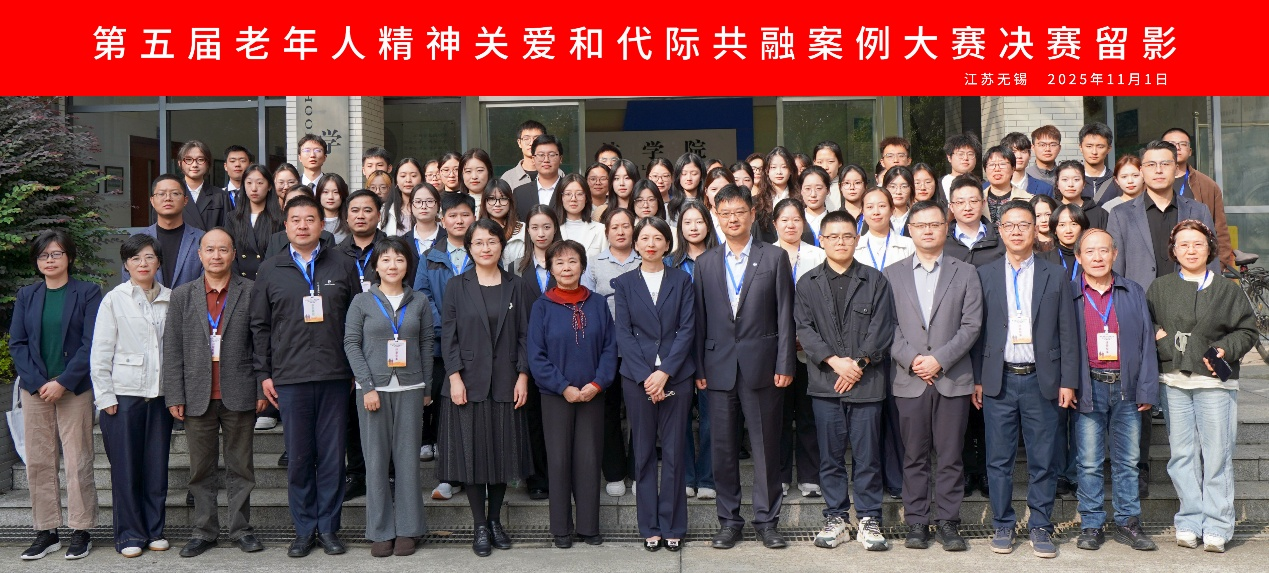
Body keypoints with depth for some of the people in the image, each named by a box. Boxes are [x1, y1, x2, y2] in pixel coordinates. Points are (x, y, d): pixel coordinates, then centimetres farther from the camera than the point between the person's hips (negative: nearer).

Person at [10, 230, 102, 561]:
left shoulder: (88, 293, -1)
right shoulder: (26, 296, 10)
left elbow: (91, 344, -6)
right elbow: (16, 343, 6)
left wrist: (63, 383, -14)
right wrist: (39, 383, -8)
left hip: (74, 388, -3)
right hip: (34, 389, 4)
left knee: (78, 462, -1)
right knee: (38, 462, 5)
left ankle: (80, 532, 7)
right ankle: (46, 532, 13)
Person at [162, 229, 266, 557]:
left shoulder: (250, 293, 3)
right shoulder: (182, 295, 8)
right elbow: (172, 349, 5)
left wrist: (261, 390, -2)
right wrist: (174, 396, -1)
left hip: (239, 395, -1)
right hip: (198, 397, 1)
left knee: (240, 466, 6)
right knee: (201, 468, 9)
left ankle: (241, 528, 17)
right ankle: (204, 530, 19)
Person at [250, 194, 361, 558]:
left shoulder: (343, 265, 7)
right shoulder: (270, 271, 9)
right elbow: (260, 326, 10)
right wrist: (264, 374, 4)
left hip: (335, 377, 0)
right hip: (290, 378, 0)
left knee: (332, 456, 4)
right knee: (299, 457, 5)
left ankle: (328, 527, 15)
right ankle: (304, 529, 16)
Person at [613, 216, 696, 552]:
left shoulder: (682, 281, 6)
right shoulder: (624, 283, 7)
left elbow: (687, 329, -1)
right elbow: (624, 333, 1)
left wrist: (665, 372, -11)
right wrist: (645, 376, -10)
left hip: (676, 376, 0)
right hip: (637, 378, 0)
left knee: (673, 452, 2)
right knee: (644, 453, 5)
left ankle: (672, 526, 12)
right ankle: (649, 528, 13)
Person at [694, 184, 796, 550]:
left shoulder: (775, 258, 3)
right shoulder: (706, 263, 10)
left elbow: (785, 315, 0)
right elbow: (699, 320, 9)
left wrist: (785, 364, -6)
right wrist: (699, 368, 3)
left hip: (761, 365, -2)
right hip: (719, 367, 2)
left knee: (766, 446, 4)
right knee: (723, 447, 7)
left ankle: (767, 520, 15)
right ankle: (728, 520, 18)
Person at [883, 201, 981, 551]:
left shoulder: (965, 273, 8)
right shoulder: (892, 275, 9)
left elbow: (971, 325, 0)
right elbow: (887, 327, 2)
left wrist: (939, 359, -10)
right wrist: (912, 359, -11)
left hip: (953, 378, 0)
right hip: (909, 379, 1)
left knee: (950, 457, 3)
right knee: (914, 457, 5)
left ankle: (948, 522, 12)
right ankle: (916, 522, 13)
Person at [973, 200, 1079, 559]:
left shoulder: (1056, 276, 6)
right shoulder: (984, 276, 7)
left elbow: (1067, 333, 4)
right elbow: (977, 331, 6)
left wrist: (1068, 382, -2)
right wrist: (976, 379, 2)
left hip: (1042, 380, 0)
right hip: (998, 381, 1)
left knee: (1042, 461, 5)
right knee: (999, 460, 5)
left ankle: (1041, 527, 16)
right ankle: (1003, 526, 17)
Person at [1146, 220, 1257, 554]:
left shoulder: (1227, 290, 8)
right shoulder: (1159, 289, 11)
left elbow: (1247, 331, 6)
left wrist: (1226, 349, -10)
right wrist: (1156, 337, -3)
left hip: (1215, 382, -1)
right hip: (1174, 382, 2)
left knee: (1217, 455, -3)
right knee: (1182, 454, 4)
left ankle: (1216, 527, 4)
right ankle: (1189, 522, 12)